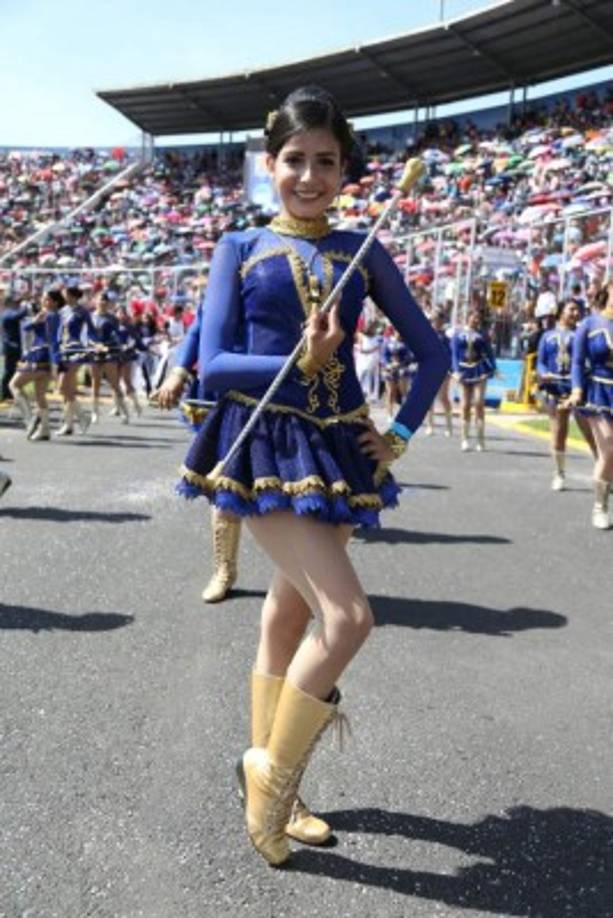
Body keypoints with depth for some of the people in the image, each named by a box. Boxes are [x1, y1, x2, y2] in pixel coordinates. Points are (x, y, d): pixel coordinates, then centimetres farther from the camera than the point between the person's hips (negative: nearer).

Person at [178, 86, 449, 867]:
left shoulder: (362, 253, 8)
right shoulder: (240, 249, 1)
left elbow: (431, 350, 12)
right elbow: (211, 365, -6)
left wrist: (402, 433, 3)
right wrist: (301, 364, -17)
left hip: (338, 447, 4)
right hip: (265, 446, -4)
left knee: (289, 617, 14)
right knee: (348, 616, -17)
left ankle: (269, 782, 32)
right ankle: (271, 769, 7)